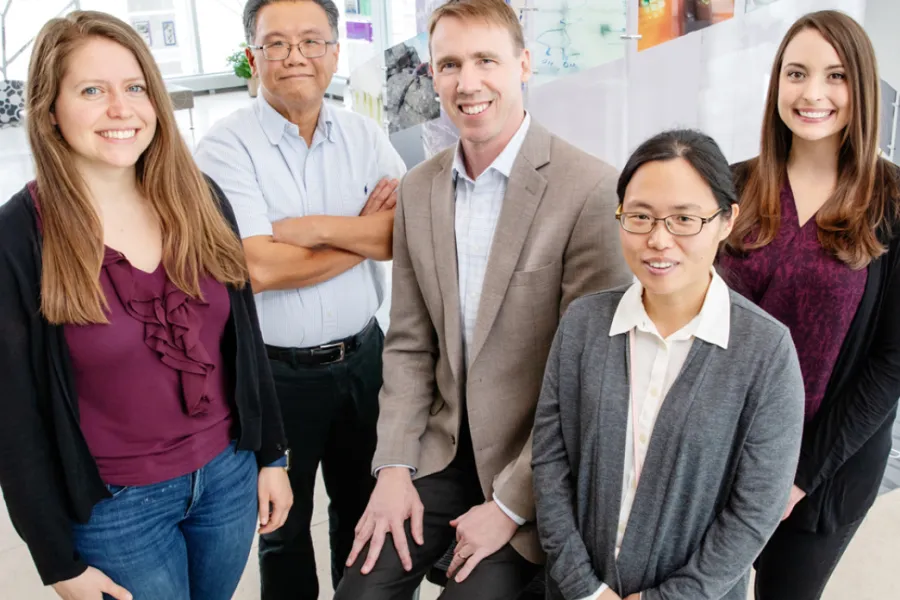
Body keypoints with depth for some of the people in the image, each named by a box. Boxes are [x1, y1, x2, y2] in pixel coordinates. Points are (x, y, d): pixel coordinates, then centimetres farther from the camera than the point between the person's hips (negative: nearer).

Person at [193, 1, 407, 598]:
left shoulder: (365, 135, 0)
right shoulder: (226, 146, -12)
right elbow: (259, 268, -22)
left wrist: (316, 228, -20)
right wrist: (367, 232, -14)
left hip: (362, 357, 4)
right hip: (276, 370, -3)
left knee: (363, 505, 23)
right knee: (284, 524, 18)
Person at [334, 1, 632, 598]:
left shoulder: (591, 189, -17)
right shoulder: (418, 189, 2)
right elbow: (409, 344, 7)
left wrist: (510, 504, -13)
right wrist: (394, 466, -1)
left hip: (535, 467, -4)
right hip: (445, 448, 5)